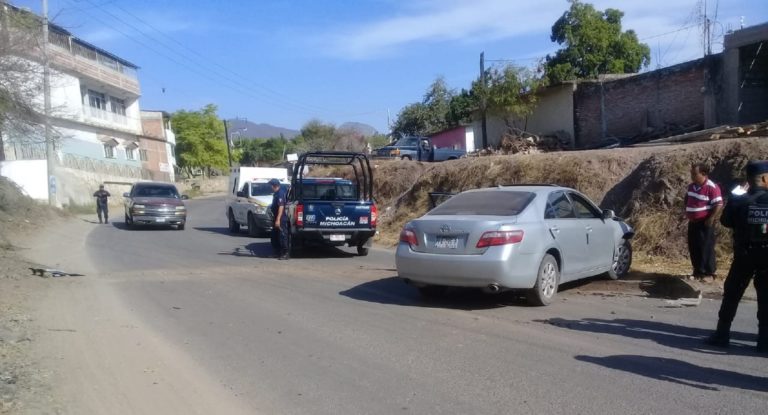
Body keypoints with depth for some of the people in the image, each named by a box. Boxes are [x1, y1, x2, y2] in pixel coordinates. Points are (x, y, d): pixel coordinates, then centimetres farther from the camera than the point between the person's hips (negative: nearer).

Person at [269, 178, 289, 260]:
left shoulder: (280, 193, -17)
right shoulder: (276, 193, 14)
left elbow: (281, 207, -24)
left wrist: (278, 220, -28)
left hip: (281, 219, -10)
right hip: (276, 218, 10)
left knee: (282, 236, -5)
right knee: (274, 236, 14)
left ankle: (286, 253, 0)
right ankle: (277, 252, 23)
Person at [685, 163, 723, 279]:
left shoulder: (712, 187, -17)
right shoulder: (691, 186, 8)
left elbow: (719, 205, -20)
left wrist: (711, 219, -20)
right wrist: (687, 214, 15)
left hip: (704, 223, -8)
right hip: (693, 222, 8)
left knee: (706, 248, -2)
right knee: (693, 247, 12)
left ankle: (708, 272, 8)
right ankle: (698, 270, 24)